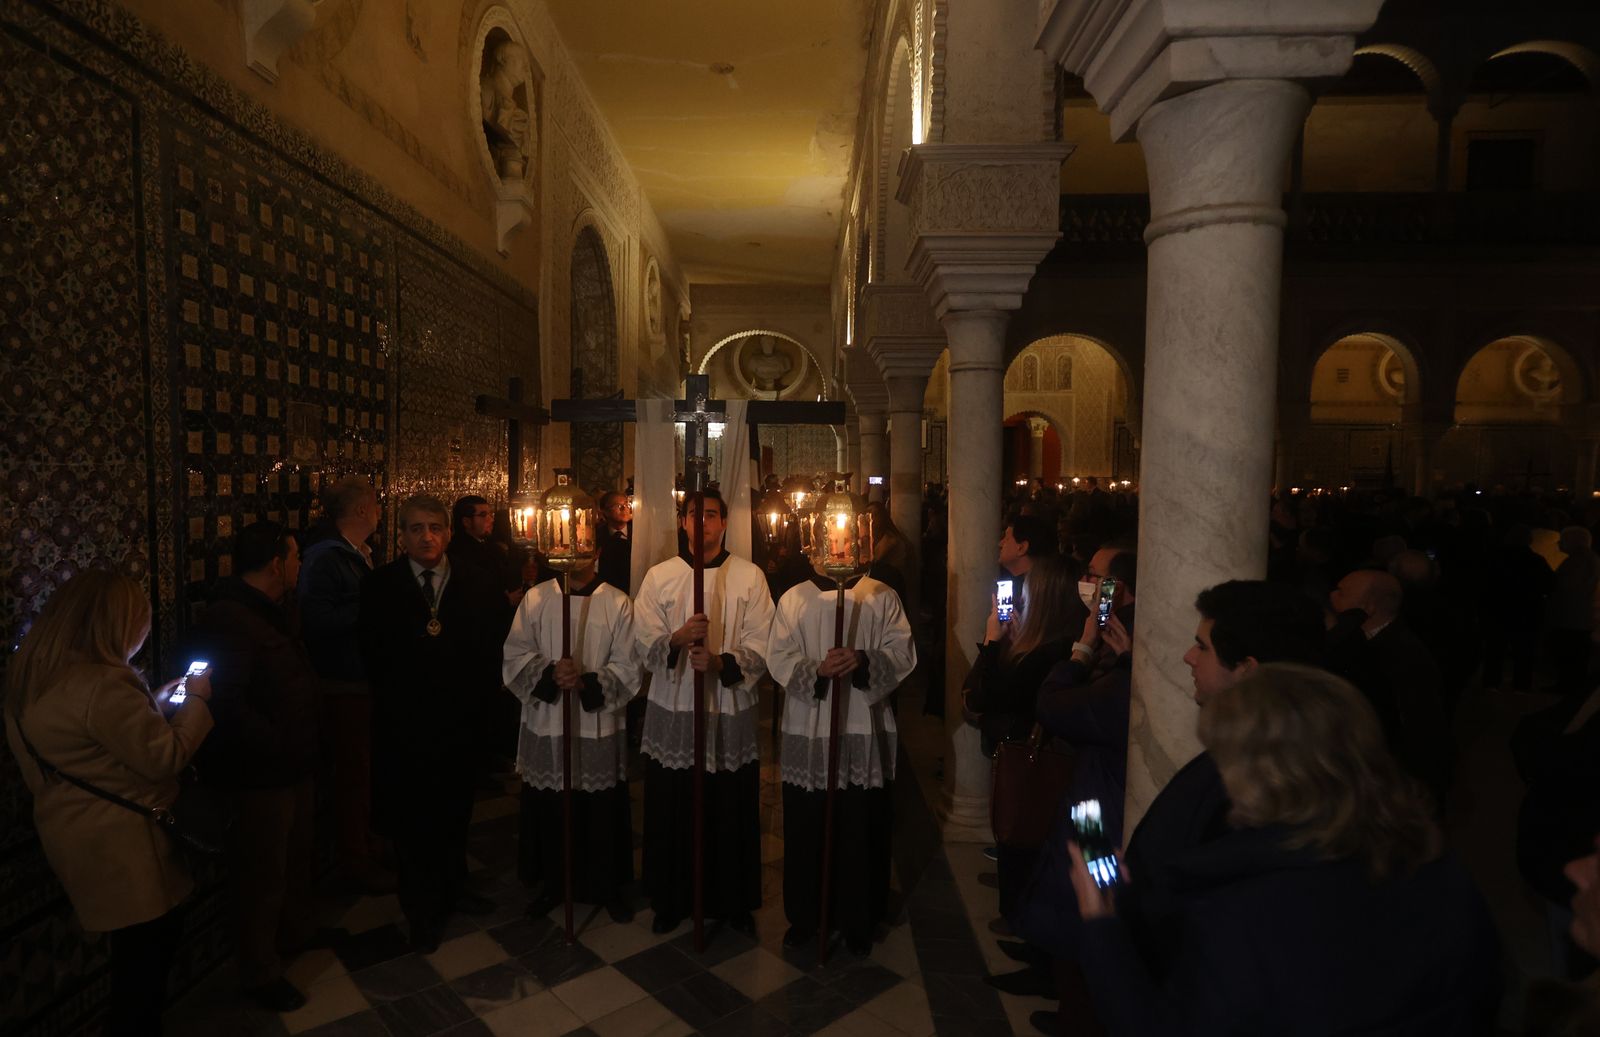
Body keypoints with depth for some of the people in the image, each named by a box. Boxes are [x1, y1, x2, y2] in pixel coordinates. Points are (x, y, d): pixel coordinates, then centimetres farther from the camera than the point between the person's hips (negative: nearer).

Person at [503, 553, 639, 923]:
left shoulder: (618, 603, -2)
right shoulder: (536, 598, 2)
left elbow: (627, 668, -4)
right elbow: (515, 656, -1)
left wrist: (587, 682, -20)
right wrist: (549, 674, -19)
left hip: (599, 727, -1)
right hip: (545, 725, 1)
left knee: (602, 811, 8)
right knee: (548, 809, 11)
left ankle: (608, 887, 28)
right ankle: (552, 884, 33)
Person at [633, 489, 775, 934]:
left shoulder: (750, 577, 0)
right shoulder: (659, 576, 3)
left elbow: (760, 649, -5)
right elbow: (644, 647, -3)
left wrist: (720, 662, -22)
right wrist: (678, 638, -22)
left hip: (732, 714, 0)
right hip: (672, 712, 1)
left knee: (732, 813, 8)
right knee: (672, 813, 9)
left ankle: (735, 901, 28)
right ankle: (671, 900, 30)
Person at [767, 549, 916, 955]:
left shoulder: (882, 597, 4)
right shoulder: (794, 598, 5)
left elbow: (902, 652, -3)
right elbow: (778, 658, -3)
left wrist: (864, 661, -22)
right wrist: (816, 670, -21)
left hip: (865, 730, 0)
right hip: (807, 731, 1)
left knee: (862, 830, 7)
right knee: (804, 830, 9)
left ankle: (858, 921, 25)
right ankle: (804, 917, 28)